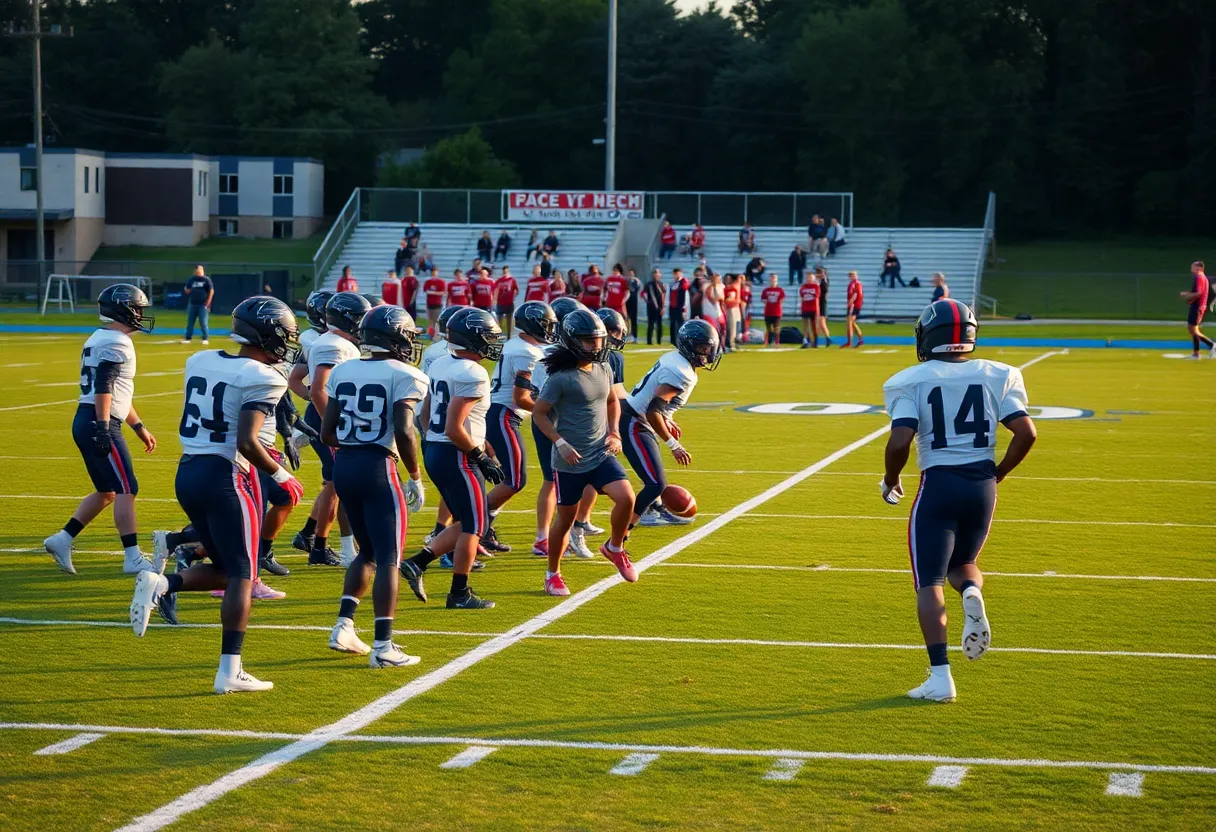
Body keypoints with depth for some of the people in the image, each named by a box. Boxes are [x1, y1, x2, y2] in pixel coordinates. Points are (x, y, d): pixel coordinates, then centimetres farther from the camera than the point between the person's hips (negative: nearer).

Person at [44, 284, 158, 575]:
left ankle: (62, 539, 14)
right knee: (126, 489, -7)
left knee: (106, 491, 16)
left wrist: (139, 428, 29)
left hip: (84, 423, 10)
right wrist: (103, 428, -27)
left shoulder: (100, 340, 20)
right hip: (97, 422, -10)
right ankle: (133, 558, -7)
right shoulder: (116, 343, -12)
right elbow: (103, 387, -23)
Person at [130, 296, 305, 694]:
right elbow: (246, 442, -21)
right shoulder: (261, 379, -13)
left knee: (224, 569, 20)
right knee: (241, 576, 1)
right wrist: (280, 475, -6)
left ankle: (160, 584, -3)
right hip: (224, 478, -7)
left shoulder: (200, 362, 9)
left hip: (188, 472, 7)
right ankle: (230, 671, -1)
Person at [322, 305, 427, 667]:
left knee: (368, 552, 21)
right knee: (388, 558, 0)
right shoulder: (404, 376, -8)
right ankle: (383, 646, -3)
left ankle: (343, 627, 14)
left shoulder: (343, 372, 10)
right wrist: (416, 478, -7)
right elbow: (404, 432, -18)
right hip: (378, 468, -6)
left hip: (343, 466, 6)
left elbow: (327, 433, 9)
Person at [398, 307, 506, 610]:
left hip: (434, 452, 9)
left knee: (465, 522, 18)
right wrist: (481, 458, -13)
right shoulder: (473, 375, -19)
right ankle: (460, 594, 9)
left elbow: (426, 412, 17)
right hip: (456, 457, -9)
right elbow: (454, 429, -23)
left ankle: (417, 563, 11)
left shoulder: (440, 364, 8)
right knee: (473, 526, 3)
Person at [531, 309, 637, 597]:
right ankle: (553, 574, 25)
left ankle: (615, 548, 12)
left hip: (602, 454, 5)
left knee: (626, 497, -15)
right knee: (566, 518, 5)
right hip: (571, 460, -5)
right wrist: (561, 444, -19)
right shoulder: (562, 377, -16)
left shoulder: (604, 369, 4)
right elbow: (539, 413, -11)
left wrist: (614, 432, 7)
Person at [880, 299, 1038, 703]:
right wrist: (997, 474, 12)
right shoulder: (997, 376, 4)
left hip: (938, 485, -3)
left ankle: (940, 676, -9)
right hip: (983, 485, 3)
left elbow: (900, 441, -15)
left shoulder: (911, 382, -5)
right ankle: (972, 594, -13)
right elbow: (1026, 433, -3)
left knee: (929, 583, 3)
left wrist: (890, 480, 4)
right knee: (962, 564, 24)